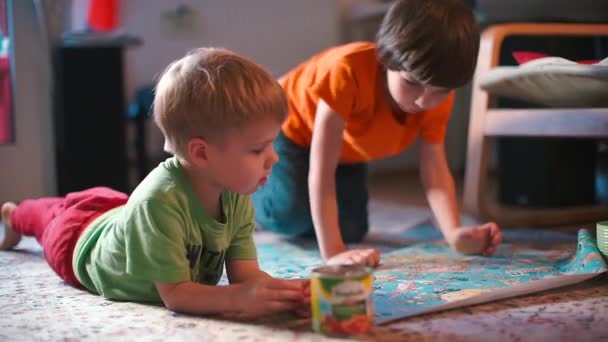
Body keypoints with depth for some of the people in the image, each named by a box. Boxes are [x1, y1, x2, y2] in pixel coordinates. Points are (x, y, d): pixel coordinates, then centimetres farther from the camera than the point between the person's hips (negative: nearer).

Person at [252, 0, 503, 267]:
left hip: (346, 147, 5)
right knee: (291, 216, -24)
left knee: (351, 230, -6)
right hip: (291, 126, -5)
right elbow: (321, 168, -45)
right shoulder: (348, 71, -46)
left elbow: (435, 170, -24)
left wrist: (455, 234, -42)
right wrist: (332, 251, -50)